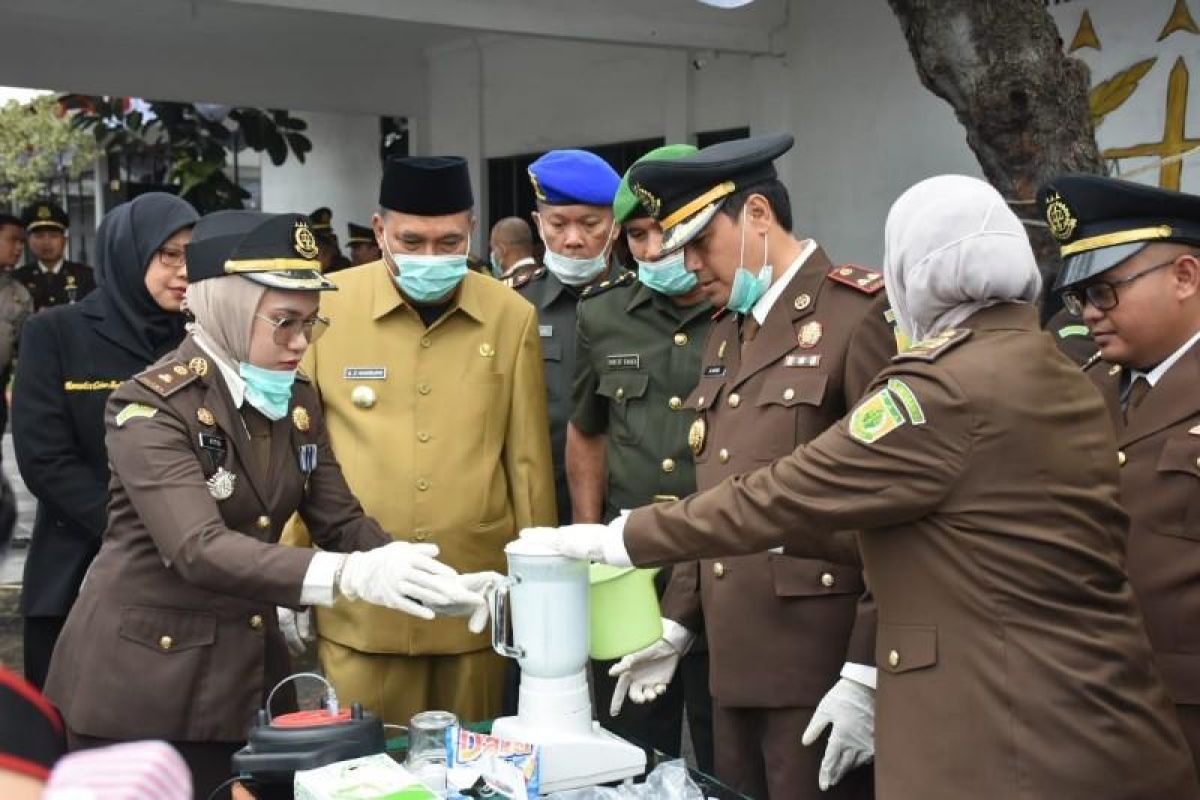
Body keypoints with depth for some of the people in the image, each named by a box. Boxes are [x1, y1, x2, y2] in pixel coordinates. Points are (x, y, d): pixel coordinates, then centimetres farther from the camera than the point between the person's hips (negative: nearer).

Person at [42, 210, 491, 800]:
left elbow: (340, 520, 2)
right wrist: (349, 575, -42)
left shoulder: (295, 402, 3)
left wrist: (427, 582, -16)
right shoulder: (150, 406, -18)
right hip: (143, 680, -6)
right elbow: (200, 548, -30)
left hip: (250, 670, 6)